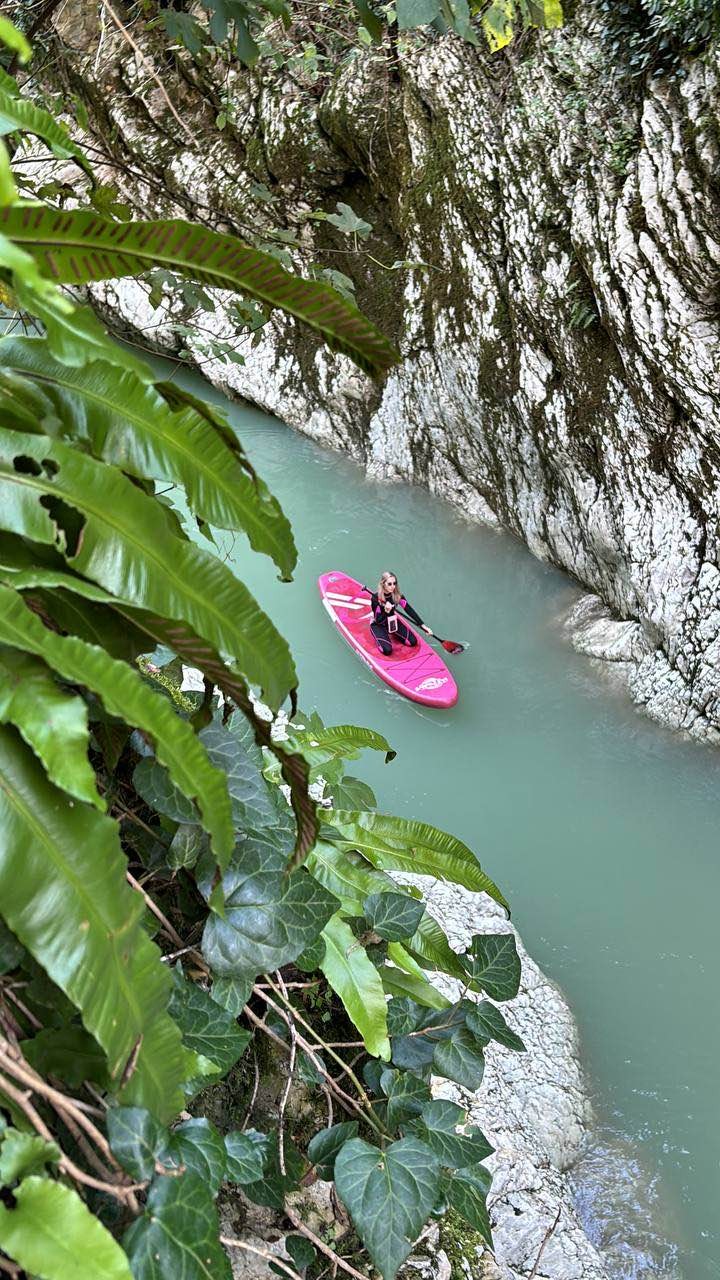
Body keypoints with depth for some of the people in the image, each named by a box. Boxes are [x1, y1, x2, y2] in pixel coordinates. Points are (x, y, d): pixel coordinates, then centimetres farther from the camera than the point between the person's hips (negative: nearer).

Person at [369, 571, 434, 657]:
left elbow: (409, 610, -16)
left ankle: (391, 633, 14)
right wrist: (386, 611, -43)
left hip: (392, 622, 5)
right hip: (378, 624, -5)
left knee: (413, 642, -8)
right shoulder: (376, 597, -27)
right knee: (387, 650, -25)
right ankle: (379, 636, 6)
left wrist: (423, 626, -23)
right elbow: (378, 620, -22)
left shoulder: (397, 595, -15)